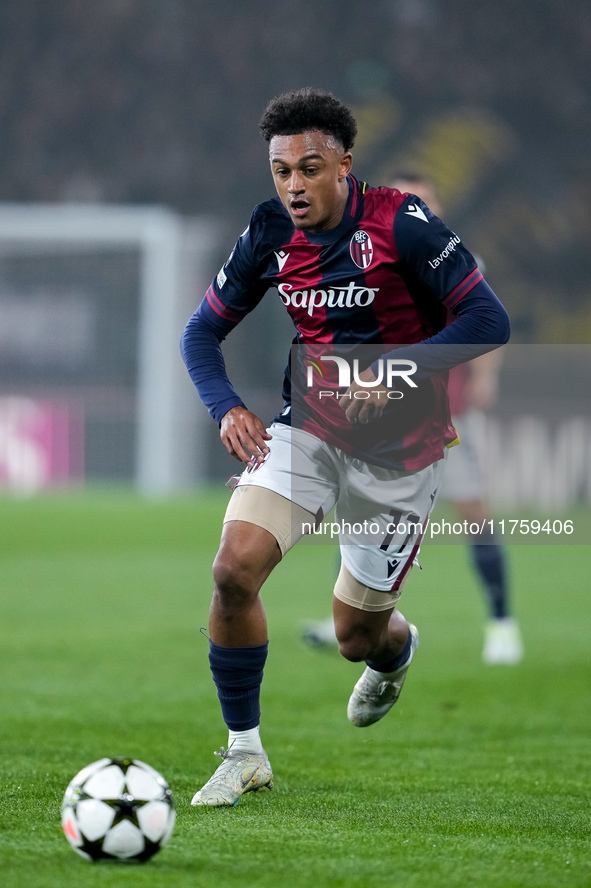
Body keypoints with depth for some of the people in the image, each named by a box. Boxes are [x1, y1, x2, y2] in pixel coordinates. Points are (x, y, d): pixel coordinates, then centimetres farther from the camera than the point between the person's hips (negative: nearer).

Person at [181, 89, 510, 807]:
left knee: (357, 637, 6)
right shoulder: (270, 234, -4)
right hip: (308, 428, 3)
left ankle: (396, 650, 47)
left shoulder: (400, 223, -18)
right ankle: (244, 751, -4)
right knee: (235, 570, -20)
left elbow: (488, 320, -19)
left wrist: (397, 370, -28)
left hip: (398, 450, -3)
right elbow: (203, 330, 8)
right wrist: (226, 407, -11)